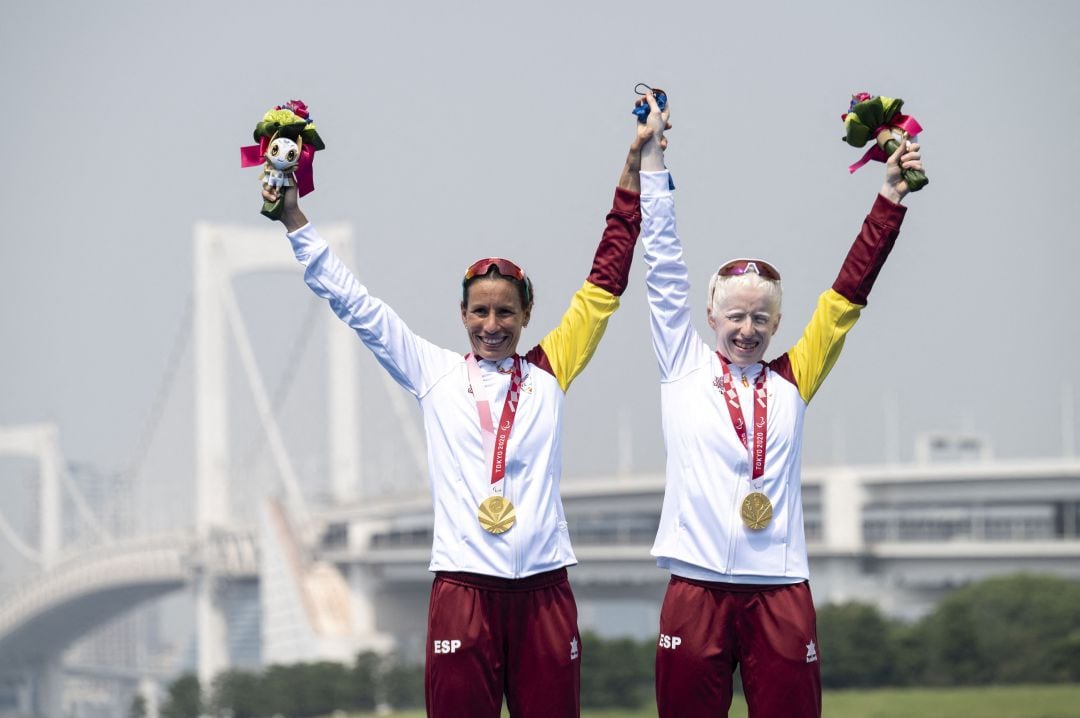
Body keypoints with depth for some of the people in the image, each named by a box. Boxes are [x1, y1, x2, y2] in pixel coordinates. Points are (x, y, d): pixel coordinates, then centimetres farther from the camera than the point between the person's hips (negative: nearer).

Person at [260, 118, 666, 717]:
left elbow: (606, 283, 13)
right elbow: (353, 303, 10)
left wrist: (634, 171, 11)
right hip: (464, 586, -1)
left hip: (542, 588, 1)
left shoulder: (548, 372, 11)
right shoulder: (434, 372, 10)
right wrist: (294, 221, 8)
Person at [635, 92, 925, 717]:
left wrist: (891, 201, 9)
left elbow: (848, 295, 12)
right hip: (697, 588, -1)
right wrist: (651, 159, 6)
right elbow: (664, 266, 8)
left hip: (780, 589, 1)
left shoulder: (792, 381, 12)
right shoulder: (685, 368, 9)